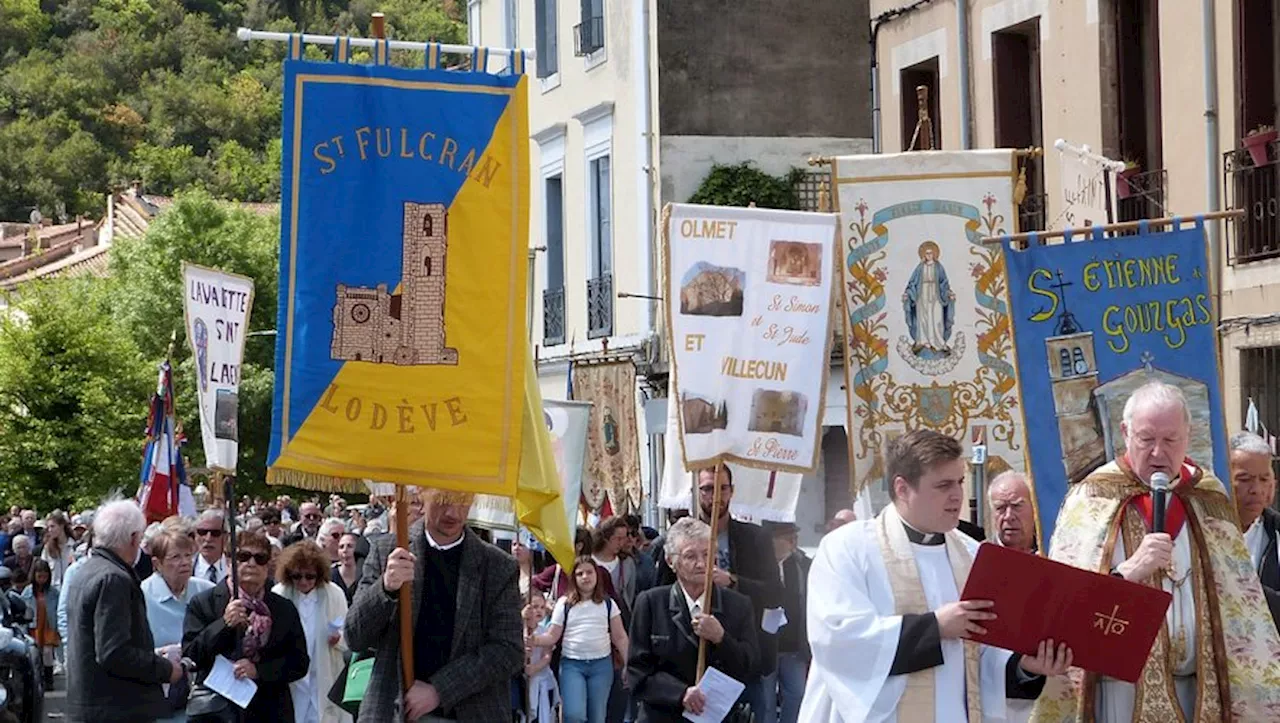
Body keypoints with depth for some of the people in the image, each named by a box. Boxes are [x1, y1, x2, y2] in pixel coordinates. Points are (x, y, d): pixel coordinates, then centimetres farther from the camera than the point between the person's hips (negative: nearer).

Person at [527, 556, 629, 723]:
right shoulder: (564, 604, 3)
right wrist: (535, 640, -19)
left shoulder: (608, 604, 6)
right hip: (572, 664, -1)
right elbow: (552, 636, 1)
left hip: (601, 665, 1)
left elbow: (620, 637, 7)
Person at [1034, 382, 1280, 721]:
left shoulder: (1208, 499, 9)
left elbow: (1241, 605, 13)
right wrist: (1128, 571, -26)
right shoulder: (1092, 500, -3)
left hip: (1200, 689, 3)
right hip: (1125, 689, -3)